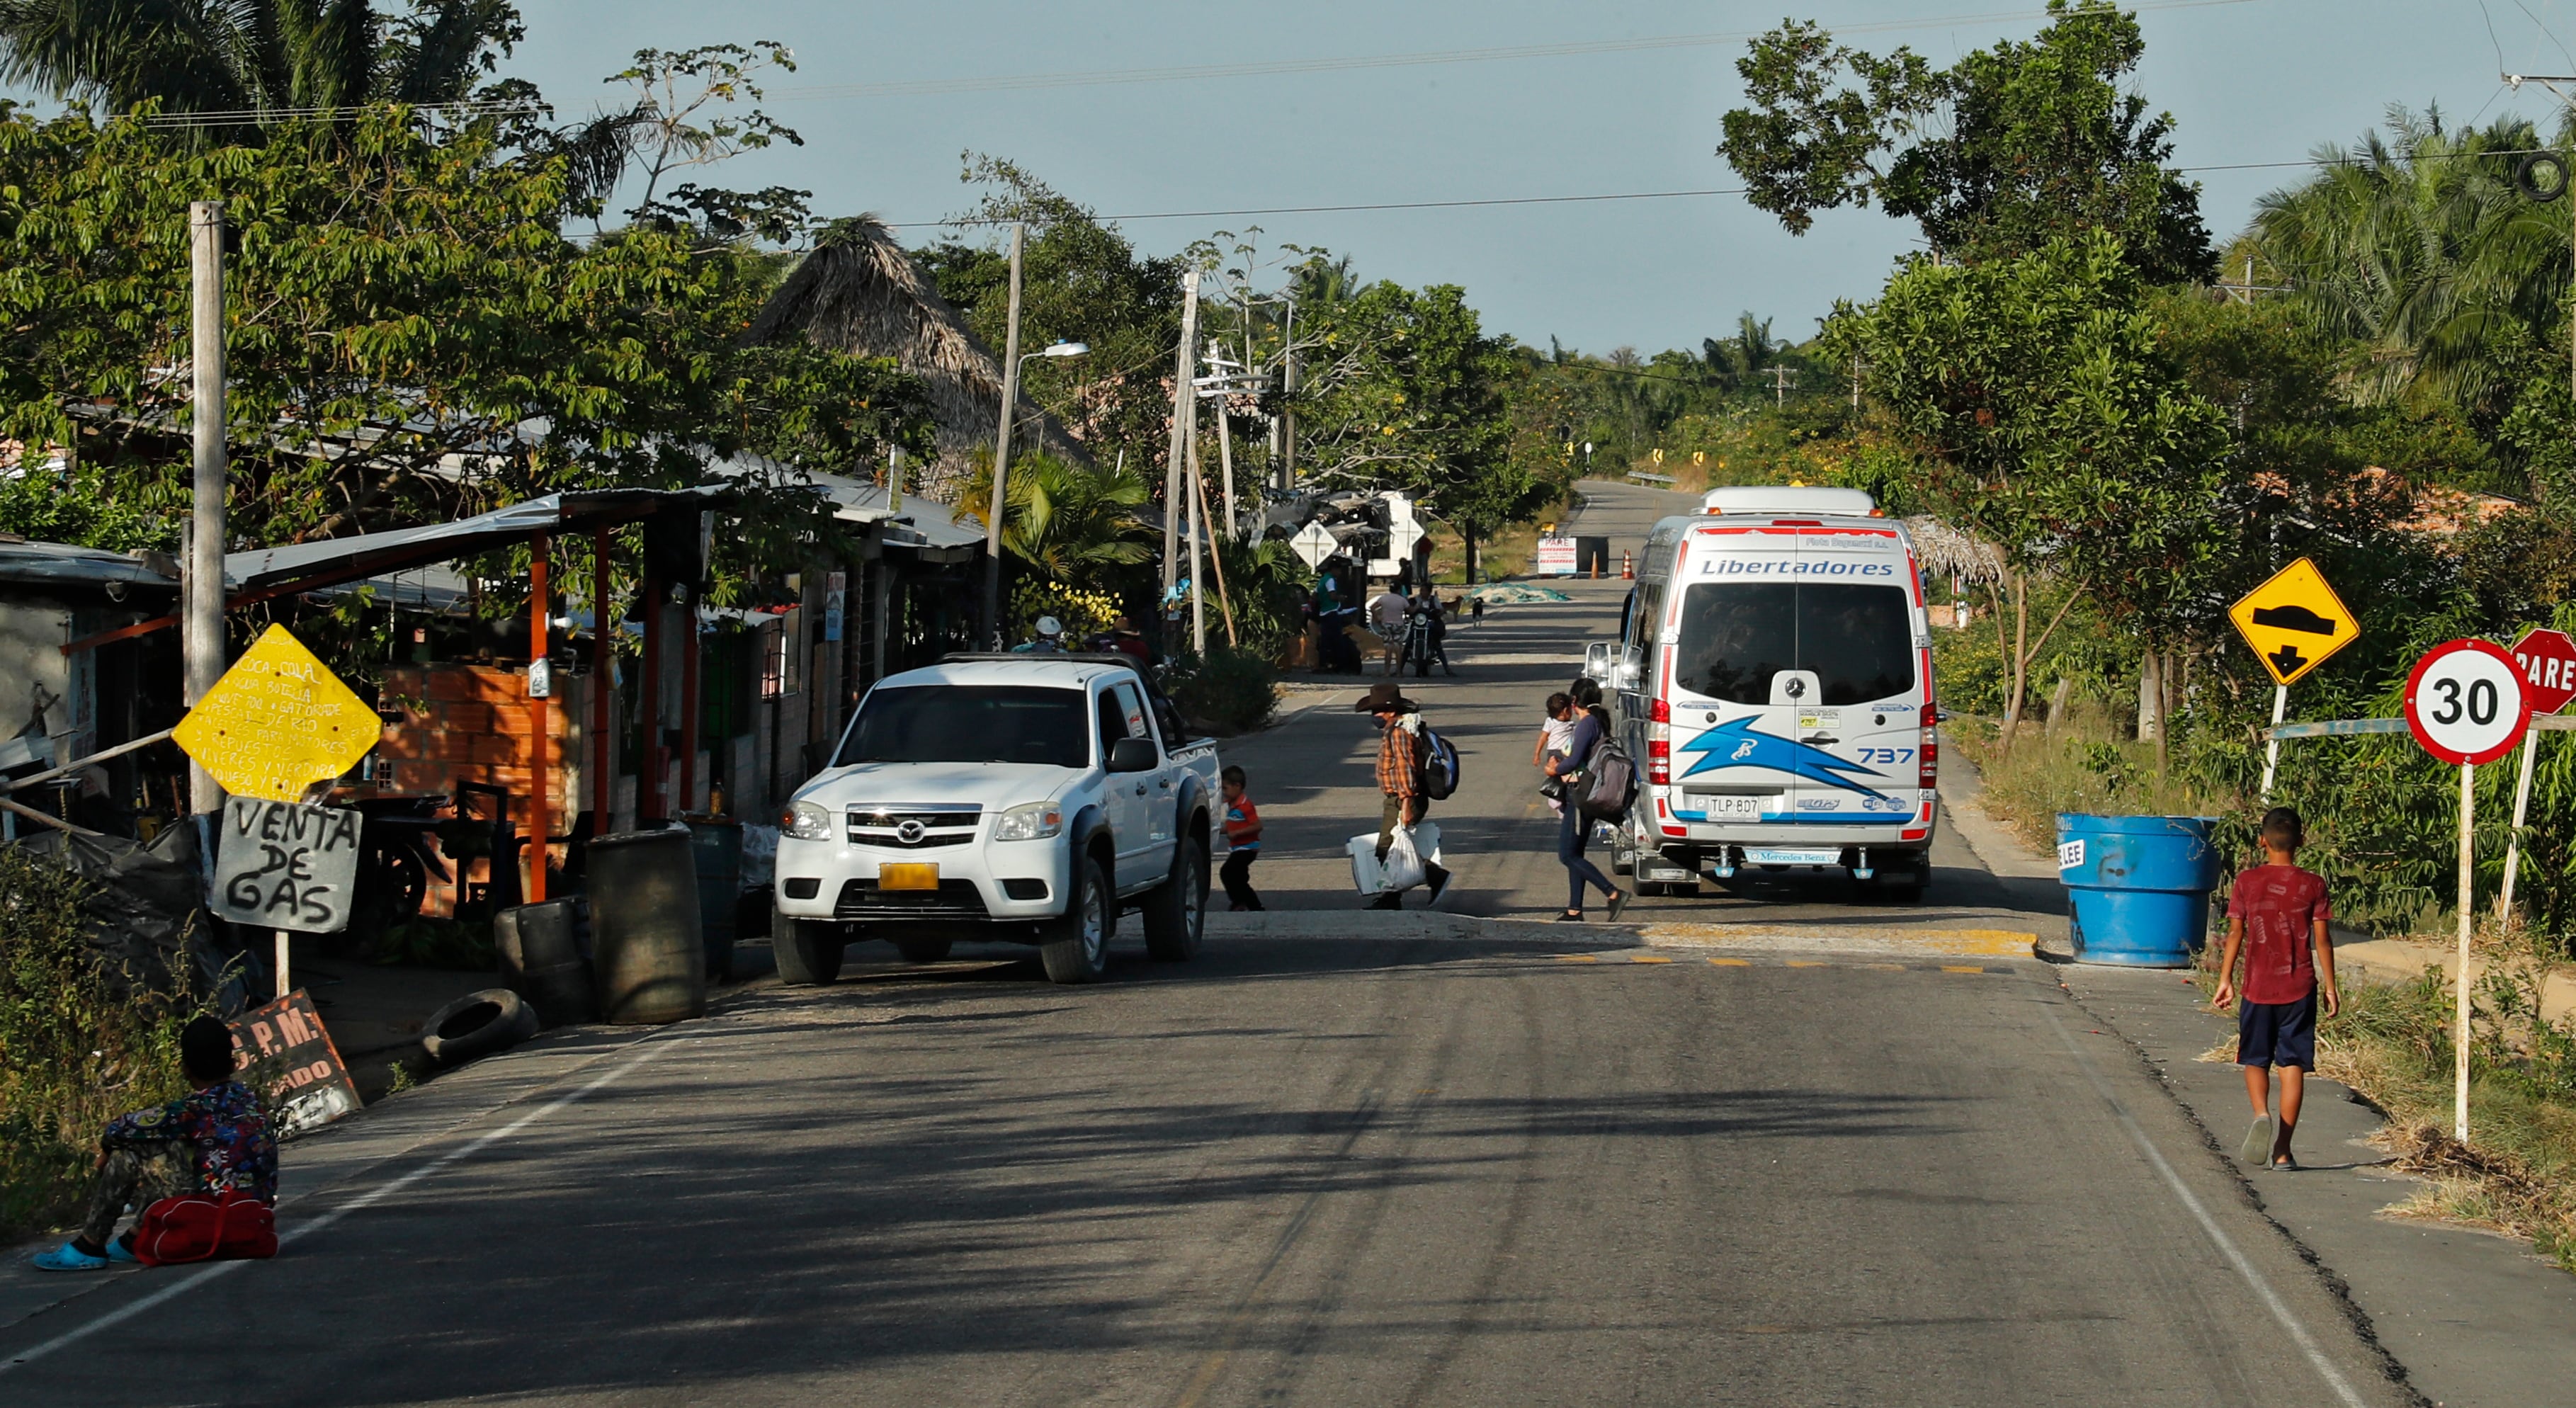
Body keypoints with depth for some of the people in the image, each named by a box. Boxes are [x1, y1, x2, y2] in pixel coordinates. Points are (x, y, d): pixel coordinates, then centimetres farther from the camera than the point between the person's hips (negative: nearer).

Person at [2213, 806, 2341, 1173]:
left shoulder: (2247, 882, -3)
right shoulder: (2312, 885, -4)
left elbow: (2235, 934, 0)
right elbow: (2321, 940, -2)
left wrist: (2226, 980, 10)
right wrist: (2330, 987, 7)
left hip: (2258, 988, 0)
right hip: (2300, 989, 0)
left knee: (2255, 1060, 13)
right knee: (2293, 1064, 5)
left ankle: (2261, 1115, -17)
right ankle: (2282, 1150, 2)